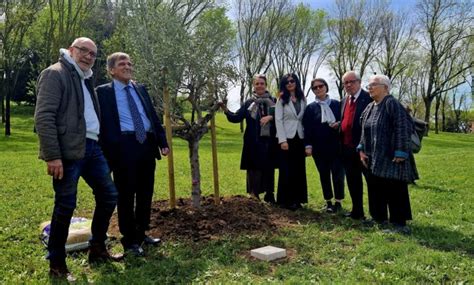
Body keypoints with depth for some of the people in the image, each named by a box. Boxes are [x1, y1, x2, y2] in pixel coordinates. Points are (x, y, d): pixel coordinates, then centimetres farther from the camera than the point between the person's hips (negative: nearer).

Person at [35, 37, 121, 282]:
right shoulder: (55, 74, -5)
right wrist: (53, 156, -21)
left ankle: (97, 250, 27)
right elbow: (44, 117, -15)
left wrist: (97, 144, 15)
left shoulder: (86, 79, 21)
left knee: (108, 196, 12)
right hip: (69, 151, -9)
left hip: (91, 147, 9)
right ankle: (57, 265, 14)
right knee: (65, 206, -2)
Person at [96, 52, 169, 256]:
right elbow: (101, 124, -5)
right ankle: (129, 241, 17)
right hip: (123, 147, -5)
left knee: (145, 194, 14)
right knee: (126, 196, 3)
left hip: (147, 145, 6)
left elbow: (154, 117, 16)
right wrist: (107, 153, -13)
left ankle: (141, 234, 32)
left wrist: (162, 142, 7)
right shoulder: (103, 92, 1)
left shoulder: (141, 89, 18)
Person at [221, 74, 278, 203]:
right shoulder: (249, 103, 6)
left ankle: (269, 195, 22)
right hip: (254, 143, -1)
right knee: (254, 169, 1)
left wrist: (270, 117, -17)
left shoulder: (273, 101, 5)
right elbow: (236, 118, -1)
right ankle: (254, 196, 11)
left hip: (270, 142, 1)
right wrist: (226, 110, -17)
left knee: (269, 169, 9)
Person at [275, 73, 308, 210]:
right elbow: (278, 120, -7)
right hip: (287, 137, -3)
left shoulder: (303, 100, 10)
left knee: (299, 169, 5)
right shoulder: (282, 100, 0)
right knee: (287, 169, 0)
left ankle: (297, 199, 16)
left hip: (299, 137, 3)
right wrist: (282, 140, -15)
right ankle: (285, 200, 9)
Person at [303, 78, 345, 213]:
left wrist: (339, 124, -12)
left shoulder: (337, 104, 7)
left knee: (338, 173, -3)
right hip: (319, 147, 0)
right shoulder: (310, 108, 5)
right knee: (324, 175, 8)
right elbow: (307, 128, 0)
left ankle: (338, 202, 11)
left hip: (336, 145, 0)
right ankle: (328, 202, 19)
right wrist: (308, 145, -8)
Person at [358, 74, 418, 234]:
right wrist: (362, 149, 7)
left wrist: (400, 153, -21)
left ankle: (398, 221, 10)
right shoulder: (369, 108, 13)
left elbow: (402, 129, -18)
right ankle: (379, 217, 26)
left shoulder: (392, 104, -12)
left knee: (395, 189, -1)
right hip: (373, 157, 8)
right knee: (375, 189, 13)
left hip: (390, 156, -8)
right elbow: (364, 131, 18)